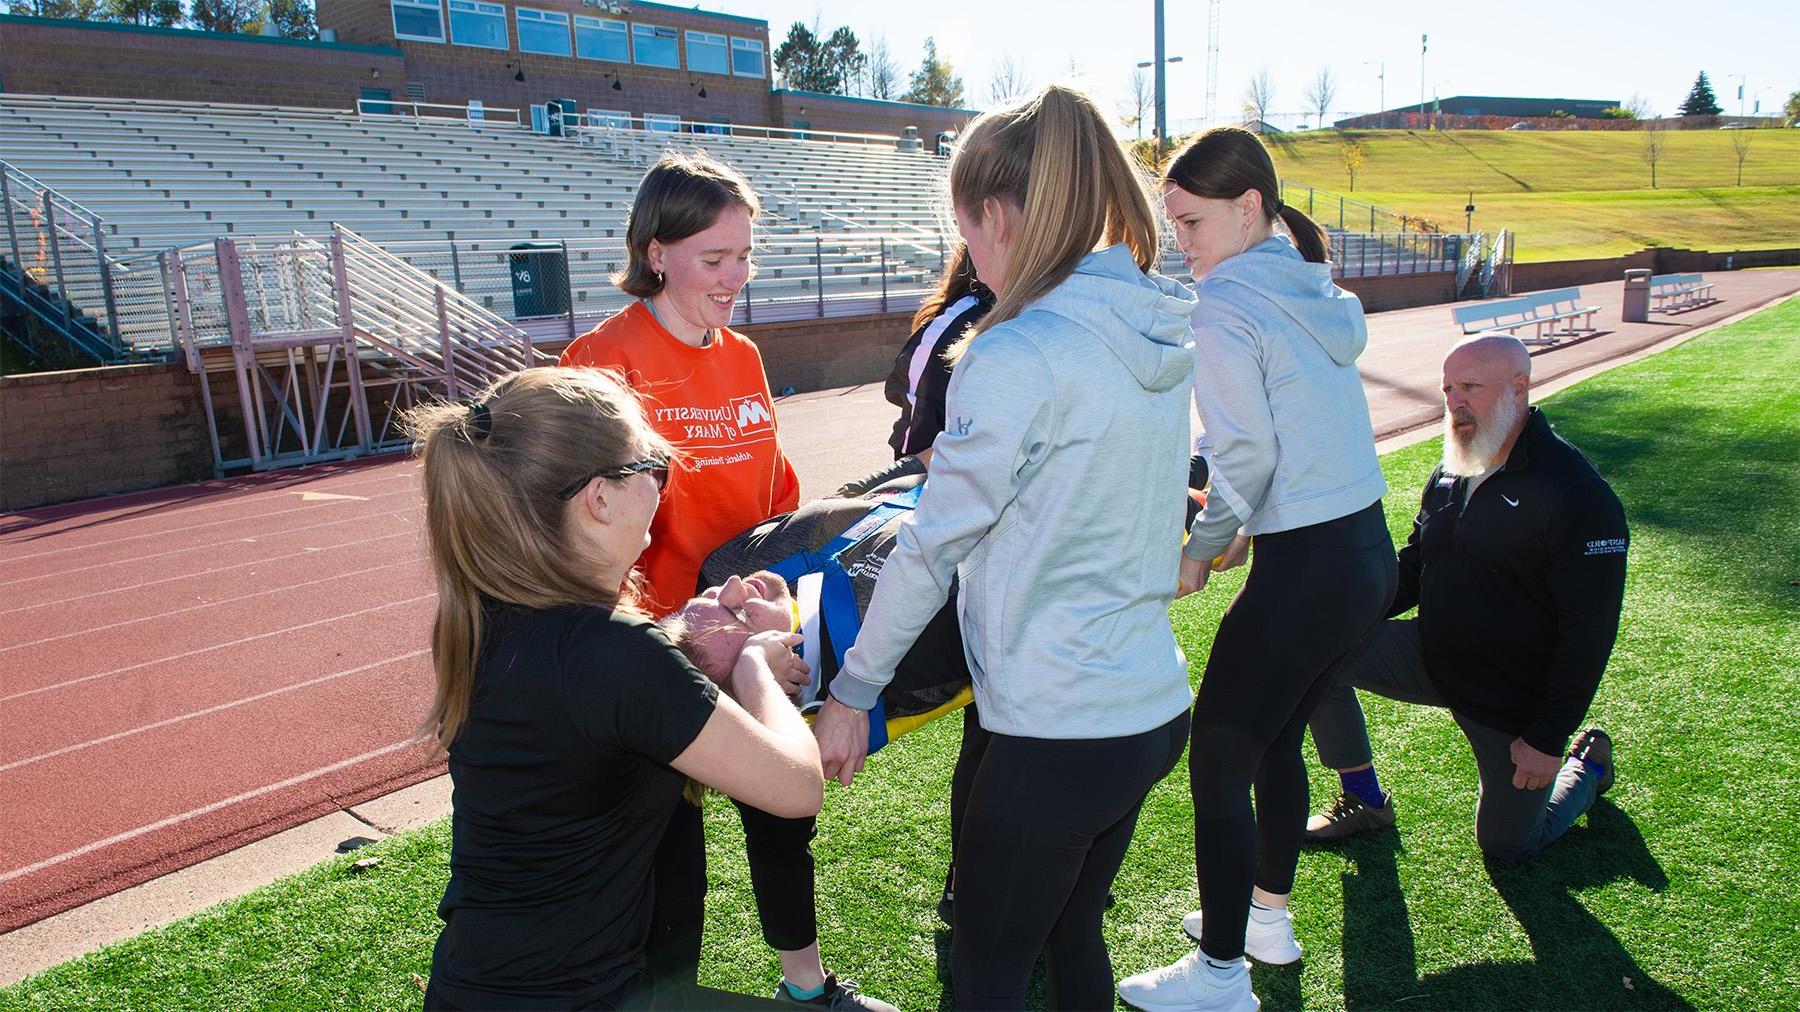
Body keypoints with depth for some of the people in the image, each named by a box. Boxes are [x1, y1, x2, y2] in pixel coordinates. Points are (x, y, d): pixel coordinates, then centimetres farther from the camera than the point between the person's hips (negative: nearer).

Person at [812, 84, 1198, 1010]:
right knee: (1072, 936, 27)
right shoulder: (1160, 335, 3)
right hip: (1155, 711, 8)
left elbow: (931, 547, -15)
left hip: (1058, 740, -8)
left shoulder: (1018, 357, -21)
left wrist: (851, 692, -4)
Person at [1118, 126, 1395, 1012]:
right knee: (1276, 741, 24)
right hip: (1369, 546, 9)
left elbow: (1245, 457, -16)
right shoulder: (1313, 288, 12)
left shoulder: (1222, 307, -14)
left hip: (1306, 571, -9)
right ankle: (1268, 914, 41)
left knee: (1218, 765, 3)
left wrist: (1200, 549, -1)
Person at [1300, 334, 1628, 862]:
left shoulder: (1578, 495, -21)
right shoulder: (1449, 474, 2)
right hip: (1434, 657, 6)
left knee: (1507, 846, 7)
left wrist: (1549, 738, -20)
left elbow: (1589, 633, -21)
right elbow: (1413, 570, 13)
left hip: (1518, 702, -6)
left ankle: (1588, 765, 38)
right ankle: (1365, 800, 4)